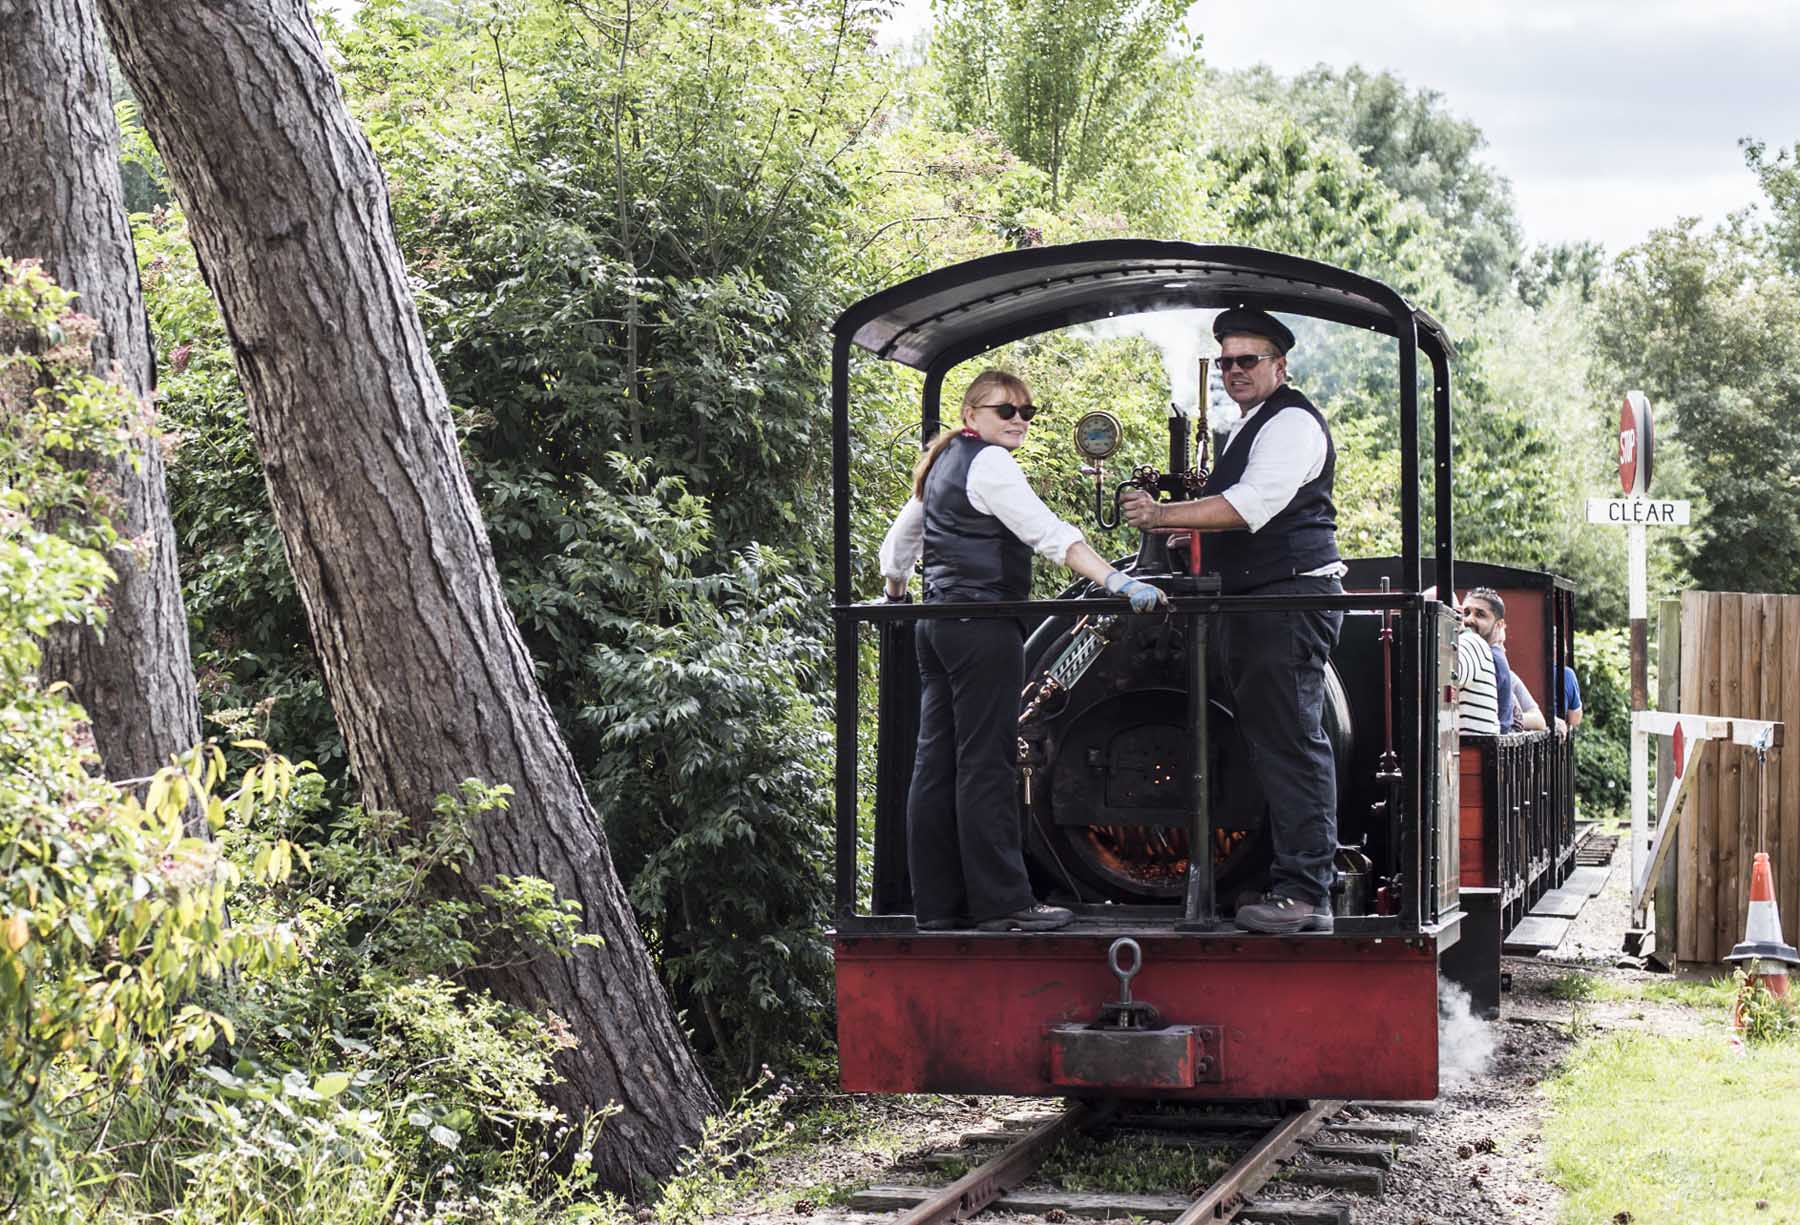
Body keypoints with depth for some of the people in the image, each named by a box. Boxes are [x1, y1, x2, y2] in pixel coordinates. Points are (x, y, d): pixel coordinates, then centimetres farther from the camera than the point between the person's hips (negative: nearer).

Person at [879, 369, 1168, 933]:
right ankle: (1000, 901, -8)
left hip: (936, 622, 10)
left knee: (936, 762, 7)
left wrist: (895, 591, 46)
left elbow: (899, 539, 30)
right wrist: (1117, 581, -29)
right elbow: (1049, 533, -22)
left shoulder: (941, 465, 20)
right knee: (986, 764, -9)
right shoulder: (988, 464, -10)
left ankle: (936, 902, 10)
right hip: (983, 626, -10)